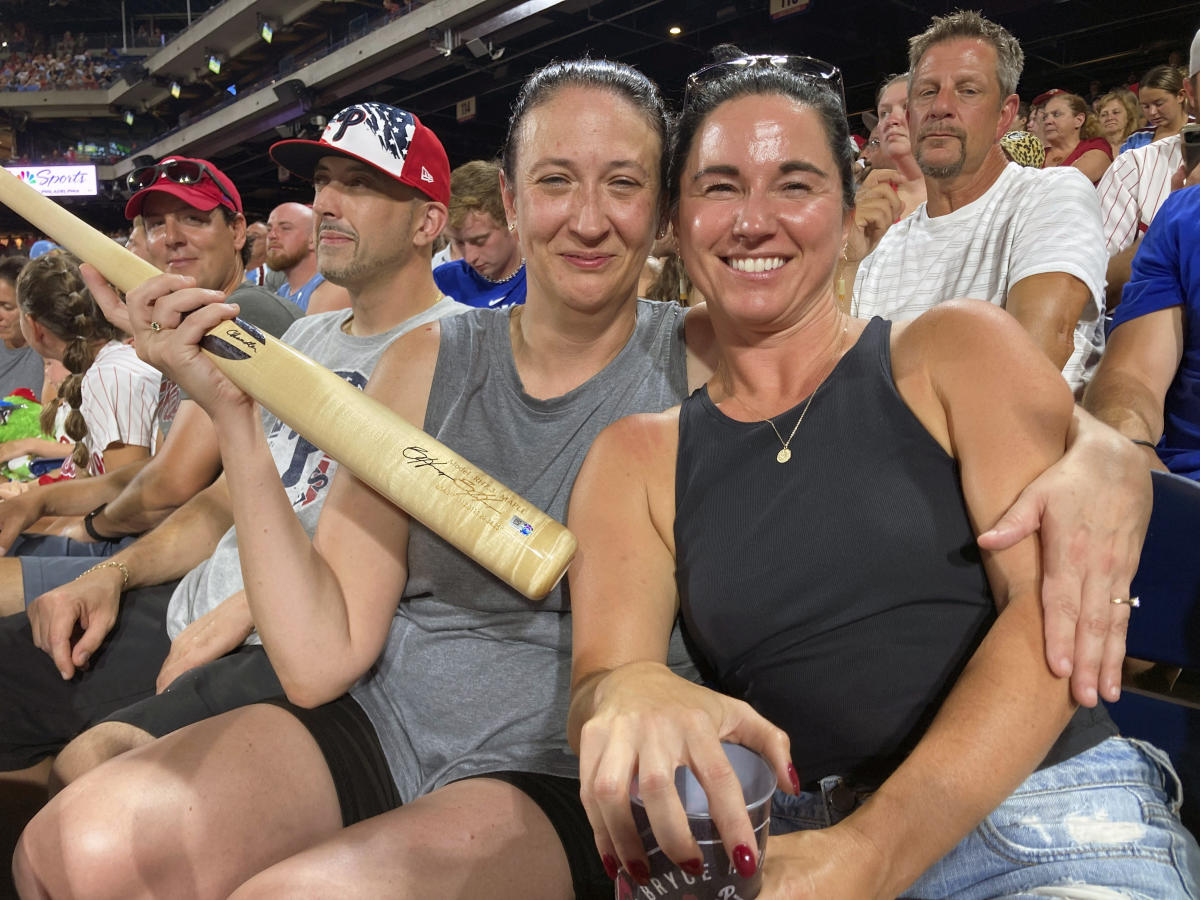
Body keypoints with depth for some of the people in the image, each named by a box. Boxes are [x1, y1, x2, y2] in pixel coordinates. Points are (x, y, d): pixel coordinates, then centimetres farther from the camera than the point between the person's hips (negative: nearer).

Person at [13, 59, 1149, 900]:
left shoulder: (712, 362, -6)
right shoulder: (427, 362, 0)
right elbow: (322, 656, -5)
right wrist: (234, 412, -12)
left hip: (556, 778, -2)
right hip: (374, 728, 3)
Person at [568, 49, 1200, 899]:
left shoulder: (961, 350, 4)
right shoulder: (635, 460, 9)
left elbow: (1055, 601, -7)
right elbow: (601, 674, -1)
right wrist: (631, 696, -27)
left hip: (1051, 828, -1)